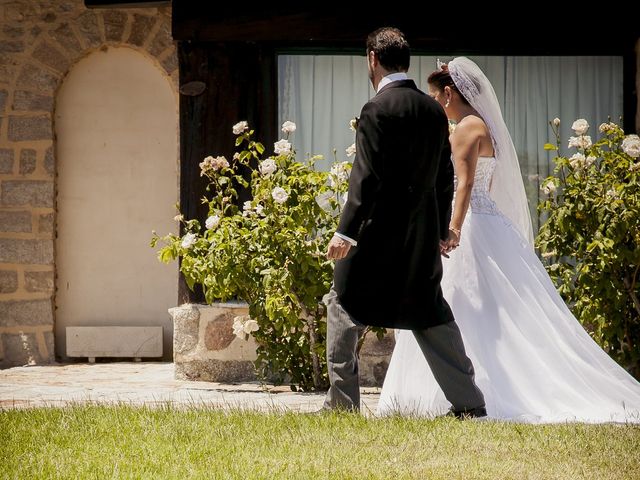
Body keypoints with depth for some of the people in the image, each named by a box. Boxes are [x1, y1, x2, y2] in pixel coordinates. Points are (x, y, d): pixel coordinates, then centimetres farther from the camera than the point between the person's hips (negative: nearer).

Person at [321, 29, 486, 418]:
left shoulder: (378, 110, -13)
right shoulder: (435, 111, 9)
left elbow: (366, 176, -18)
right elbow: (445, 178, 14)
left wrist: (346, 231, -18)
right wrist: (442, 232, 23)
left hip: (379, 232, -7)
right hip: (424, 236, 7)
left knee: (343, 308, 4)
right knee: (430, 313, 14)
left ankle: (342, 402, 1)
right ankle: (469, 401, 14)